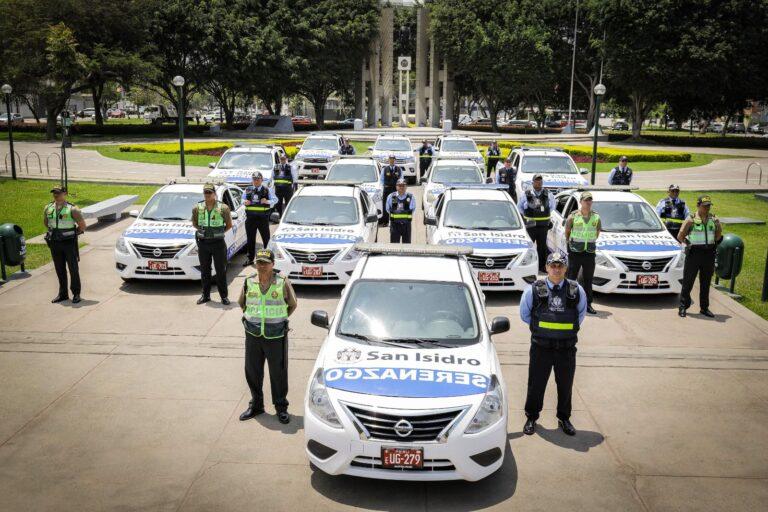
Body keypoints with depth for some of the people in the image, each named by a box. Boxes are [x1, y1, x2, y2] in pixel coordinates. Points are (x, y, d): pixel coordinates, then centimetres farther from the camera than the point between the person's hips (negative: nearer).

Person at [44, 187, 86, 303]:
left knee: (73, 269, 0)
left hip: (69, 243, -4)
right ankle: (62, 294, 20)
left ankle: (76, 294, 8)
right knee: (59, 270, 11)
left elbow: (82, 225, -4)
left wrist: (73, 234, 2)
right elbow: (45, 222, 21)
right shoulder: (48, 208, 3)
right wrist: (53, 233, 15)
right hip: (55, 243, 4)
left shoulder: (72, 209, -11)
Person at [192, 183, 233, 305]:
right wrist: (203, 231, 6)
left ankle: (224, 296, 11)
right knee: (204, 271, 10)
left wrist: (219, 233, 1)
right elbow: (194, 224, 16)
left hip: (218, 243, -2)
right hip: (203, 243, 3)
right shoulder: (197, 208, 2)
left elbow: (229, 225, 5)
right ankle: (205, 295, 21)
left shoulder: (223, 208, -5)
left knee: (221, 271, 2)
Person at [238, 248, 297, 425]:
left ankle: (281, 408, 21)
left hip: (276, 336, -3)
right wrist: (251, 319, 11)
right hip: (253, 335, 3)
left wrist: (278, 320, 6)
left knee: (278, 373, 5)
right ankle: (256, 405, 30)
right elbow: (242, 303, 18)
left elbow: (292, 305, 7)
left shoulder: (283, 283, -7)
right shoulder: (248, 282, 1)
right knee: (252, 372, 11)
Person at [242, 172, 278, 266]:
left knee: (266, 238, 3)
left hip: (263, 217, -3)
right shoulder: (248, 189, 9)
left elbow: (275, 200, -2)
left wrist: (267, 201, -21)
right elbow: (243, 199, 19)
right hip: (250, 217, 3)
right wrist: (244, 202, -5)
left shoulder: (267, 190, 0)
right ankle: (249, 259, 19)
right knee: (250, 239, 9)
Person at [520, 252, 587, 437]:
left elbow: (581, 314, 16)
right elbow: (524, 314, 9)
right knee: (536, 383, 8)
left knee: (565, 385, 13)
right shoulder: (534, 290, -5)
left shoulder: (576, 291, -1)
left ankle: (564, 418, 33)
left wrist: (570, 329, 12)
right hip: (541, 347, -1)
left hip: (567, 348, 1)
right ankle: (531, 418, 26)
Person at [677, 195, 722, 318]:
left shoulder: (713, 219, 6)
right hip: (694, 253, -4)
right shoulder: (691, 219, -5)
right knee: (688, 282, -1)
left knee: (706, 283, 11)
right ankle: (683, 307, 7)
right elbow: (680, 236, -3)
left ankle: (704, 308, 21)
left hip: (709, 254, 4)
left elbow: (719, 234, 21)